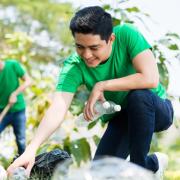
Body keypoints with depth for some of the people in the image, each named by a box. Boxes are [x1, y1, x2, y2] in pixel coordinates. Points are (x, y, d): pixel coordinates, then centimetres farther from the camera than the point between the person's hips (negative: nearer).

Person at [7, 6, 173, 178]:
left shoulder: (126, 35, -26)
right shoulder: (74, 66, -22)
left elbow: (150, 78, -36)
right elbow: (57, 109, -33)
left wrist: (101, 86, -31)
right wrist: (31, 149, -48)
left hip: (157, 110, -3)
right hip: (123, 119, 3)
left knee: (139, 95, -35)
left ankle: (139, 166, -16)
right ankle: (152, 163, 18)